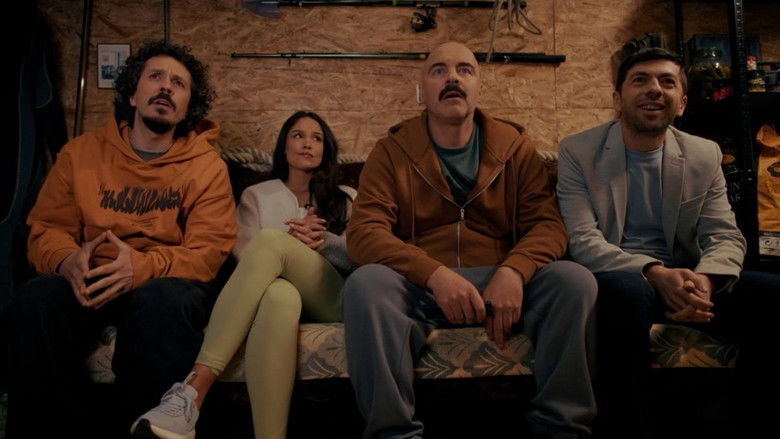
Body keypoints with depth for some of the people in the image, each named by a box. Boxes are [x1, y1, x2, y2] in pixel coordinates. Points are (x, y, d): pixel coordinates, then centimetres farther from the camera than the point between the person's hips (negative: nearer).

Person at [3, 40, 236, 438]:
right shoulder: (80, 152, 10)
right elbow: (46, 230, 8)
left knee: (164, 303, -36)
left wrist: (142, 266, -27)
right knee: (34, 300, -29)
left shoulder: (207, 166, 1)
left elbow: (208, 251, -7)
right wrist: (68, 260, -18)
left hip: (164, 283, -2)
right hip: (89, 283, 3)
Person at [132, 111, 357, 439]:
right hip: (282, 294, 0)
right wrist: (292, 243, -11)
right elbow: (245, 257, 9)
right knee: (279, 295, -42)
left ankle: (193, 390, -43)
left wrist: (323, 241, -9)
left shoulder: (346, 198, 24)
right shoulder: (256, 195, 24)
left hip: (331, 299, 0)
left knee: (270, 241, -33)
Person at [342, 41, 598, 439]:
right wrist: (436, 274, -26)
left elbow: (547, 224, 1)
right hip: (420, 286, -1)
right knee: (365, 283, -31)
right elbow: (364, 232, -8)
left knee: (574, 279, -24)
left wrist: (513, 272, -23)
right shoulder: (392, 151, 5)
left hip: (500, 282, 2)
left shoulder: (516, 147, 10)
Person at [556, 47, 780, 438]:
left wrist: (704, 280, -22)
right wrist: (653, 272, -28)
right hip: (616, 277, -4)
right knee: (629, 290, -38)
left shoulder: (705, 156, 10)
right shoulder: (578, 151, -2)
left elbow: (726, 236, 3)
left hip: (683, 277, 4)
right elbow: (582, 241, -11)